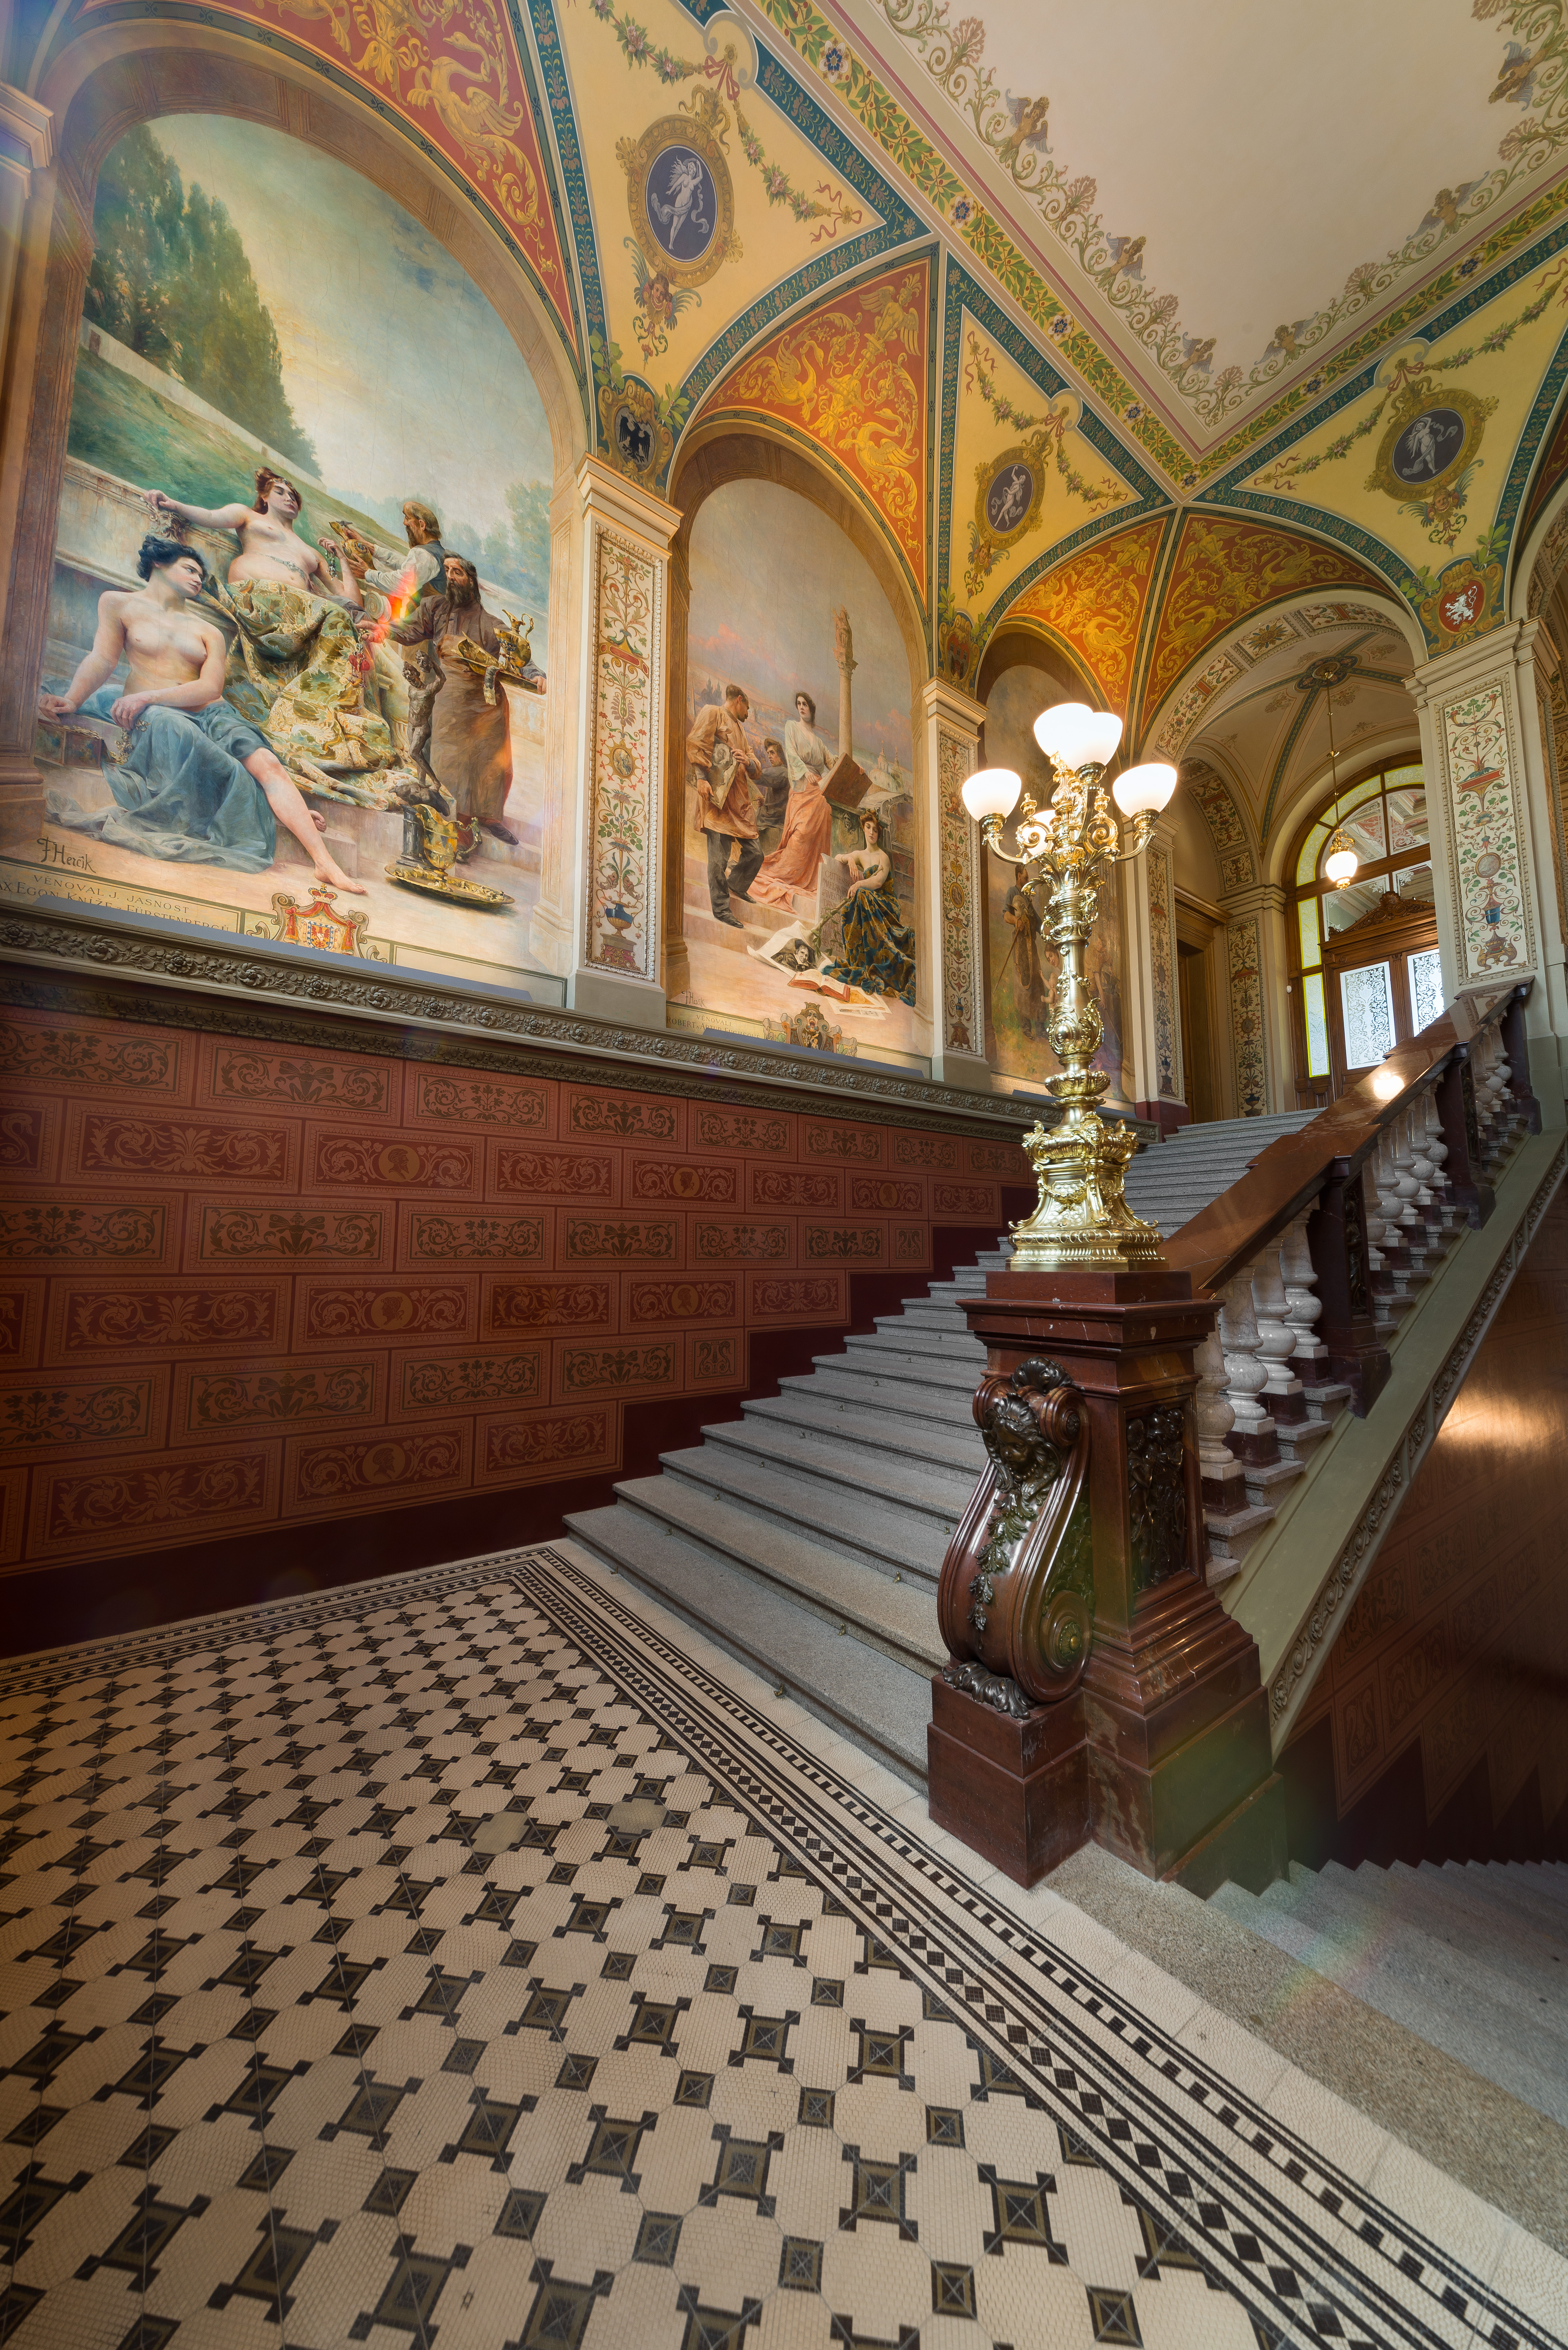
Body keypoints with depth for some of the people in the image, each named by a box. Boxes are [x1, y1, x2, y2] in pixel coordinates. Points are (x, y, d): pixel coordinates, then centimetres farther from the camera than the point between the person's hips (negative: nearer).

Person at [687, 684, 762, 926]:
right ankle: (721, 909, -5)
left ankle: (735, 884, 30)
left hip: (741, 800, 8)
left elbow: (756, 767, 25)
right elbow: (696, 744, -6)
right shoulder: (713, 713, 8)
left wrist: (749, 762, 1)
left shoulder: (739, 727, 30)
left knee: (755, 852, 5)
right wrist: (702, 778, -18)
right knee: (719, 856, -10)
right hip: (718, 796, -8)